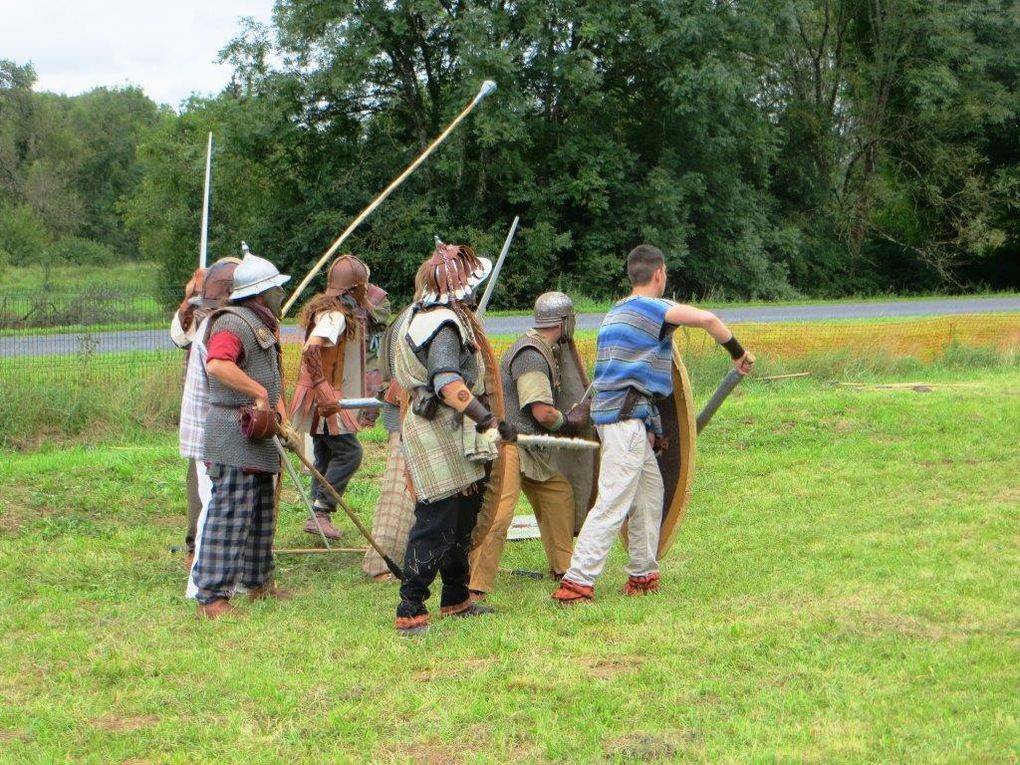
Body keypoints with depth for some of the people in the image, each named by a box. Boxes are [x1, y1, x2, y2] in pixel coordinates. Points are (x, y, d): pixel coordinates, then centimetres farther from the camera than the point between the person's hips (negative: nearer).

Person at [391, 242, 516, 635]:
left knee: (461, 520, 21)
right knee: (435, 525, -10)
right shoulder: (443, 324, -21)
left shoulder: (424, 314, 13)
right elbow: (450, 385, -34)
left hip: (453, 438, 11)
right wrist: (491, 421, -37)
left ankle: (456, 600, 34)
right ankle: (410, 614, -8)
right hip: (439, 436, -11)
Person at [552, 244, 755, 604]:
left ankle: (642, 576, 21)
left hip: (627, 418, 10)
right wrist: (738, 352, -8)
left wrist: (649, 427, 22)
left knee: (650, 490, 17)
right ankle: (576, 583, -15)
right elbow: (706, 319, -22)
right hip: (626, 416, -10)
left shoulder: (616, 313, 20)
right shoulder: (651, 307, -8)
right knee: (613, 503, -11)